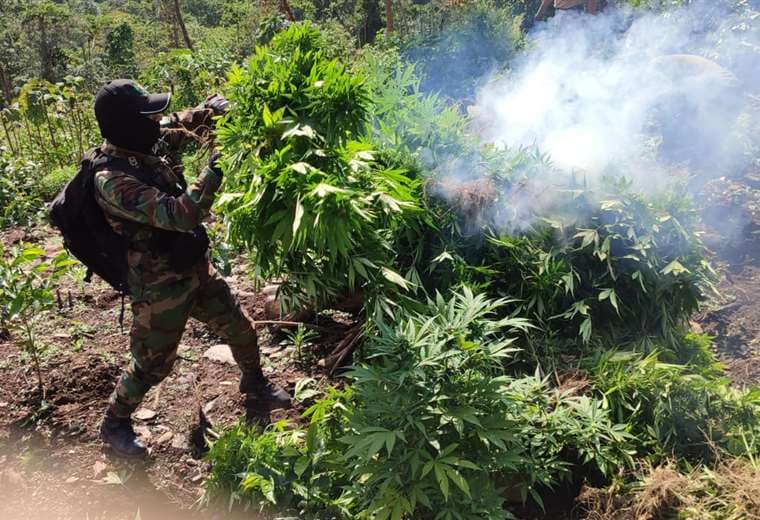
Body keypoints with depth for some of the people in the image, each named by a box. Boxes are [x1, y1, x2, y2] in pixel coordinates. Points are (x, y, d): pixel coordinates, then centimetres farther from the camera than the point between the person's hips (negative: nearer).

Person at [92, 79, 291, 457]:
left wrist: (210, 109, -4)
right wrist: (216, 168, -31)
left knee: (241, 330, 19)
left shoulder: (142, 146, -4)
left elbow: (179, 125, 16)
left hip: (196, 268, 8)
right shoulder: (111, 179, -29)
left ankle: (255, 387, 45)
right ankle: (115, 424, 36)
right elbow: (178, 215, -37)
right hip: (161, 286, -8)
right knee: (152, 364, 10)